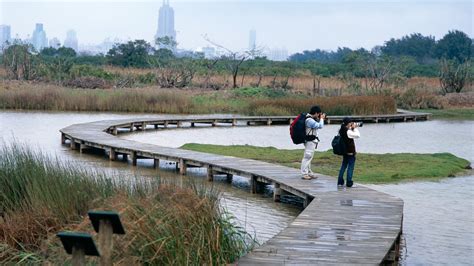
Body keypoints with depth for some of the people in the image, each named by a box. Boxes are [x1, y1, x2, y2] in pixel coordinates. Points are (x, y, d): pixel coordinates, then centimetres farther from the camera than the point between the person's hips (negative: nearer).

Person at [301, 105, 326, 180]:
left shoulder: (311, 118, 12)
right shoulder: (309, 120, -21)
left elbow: (317, 125, 22)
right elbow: (320, 126, -22)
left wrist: (319, 119, 7)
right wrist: (321, 118, -7)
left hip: (312, 140, 11)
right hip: (310, 141, -11)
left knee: (309, 157, 16)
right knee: (307, 156, -10)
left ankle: (309, 173, 24)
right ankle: (304, 174, -10)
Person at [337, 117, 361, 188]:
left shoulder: (341, 131, 7)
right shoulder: (347, 132, -20)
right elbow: (357, 135, -19)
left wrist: (352, 128, 8)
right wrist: (355, 128, -9)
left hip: (345, 152, 9)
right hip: (350, 152, -9)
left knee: (343, 166, 15)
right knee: (350, 167, -2)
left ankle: (340, 182, 16)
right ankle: (349, 183, 0)